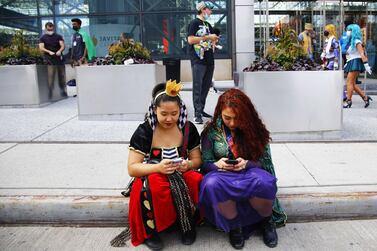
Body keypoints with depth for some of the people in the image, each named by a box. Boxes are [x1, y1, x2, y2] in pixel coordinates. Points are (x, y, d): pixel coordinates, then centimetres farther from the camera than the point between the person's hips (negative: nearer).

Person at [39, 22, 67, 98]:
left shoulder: (58, 36, 11)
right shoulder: (43, 38, 6)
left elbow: (62, 45, 0)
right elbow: (41, 48, -5)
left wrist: (60, 51, -22)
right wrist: (49, 52, -23)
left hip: (59, 58, 2)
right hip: (50, 60, -2)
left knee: (62, 75, 6)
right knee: (50, 76, -9)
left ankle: (63, 91, 17)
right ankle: (50, 93, -5)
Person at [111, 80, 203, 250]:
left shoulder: (188, 128, -1)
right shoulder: (144, 132, -10)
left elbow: (197, 160, 4)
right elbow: (132, 168, -13)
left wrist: (189, 164, -21)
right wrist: (158, 167, -31)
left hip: (182, 176, 3)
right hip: (152, 177, -2)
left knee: (196, 180, -30)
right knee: (153, 186, -37)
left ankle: (188, 224, -5)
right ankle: (150, 231, -11)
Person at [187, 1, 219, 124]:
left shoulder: (208, 25, 20)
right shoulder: (194, 23, -3)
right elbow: (190, 40, -15)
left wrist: (214, 39, 5)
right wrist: (207, 37, -15)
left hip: (209, 60, 8)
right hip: (198, 61, -8)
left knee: (206, 86, 11)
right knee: (197, 87, -8)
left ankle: (201, 109, 21)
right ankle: (197, 114, -7)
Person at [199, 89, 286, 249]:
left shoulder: (254, 130, 0)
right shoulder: (211, 131, -1)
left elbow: (265, 161, 1)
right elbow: (205, 163, 2)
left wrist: (247, 164, -19)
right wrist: (217, 165, -21)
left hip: (249, 173, 0)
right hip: (222, 175, 0)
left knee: (264, 182, -37)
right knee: (212, 184, -37)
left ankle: (267, 221, -4)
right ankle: (235, 225, -11)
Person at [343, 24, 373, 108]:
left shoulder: (357, 41, -9)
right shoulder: (351, 41, 18)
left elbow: (362, 54, -15)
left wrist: (366, 65, -20)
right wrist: (346, 63, 23)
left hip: (355, 63, -9)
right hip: (351, 63, 9)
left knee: (350, 82, -11)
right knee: (353, 84, 6)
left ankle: (348, 101, -9)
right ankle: (365, 97, 12)